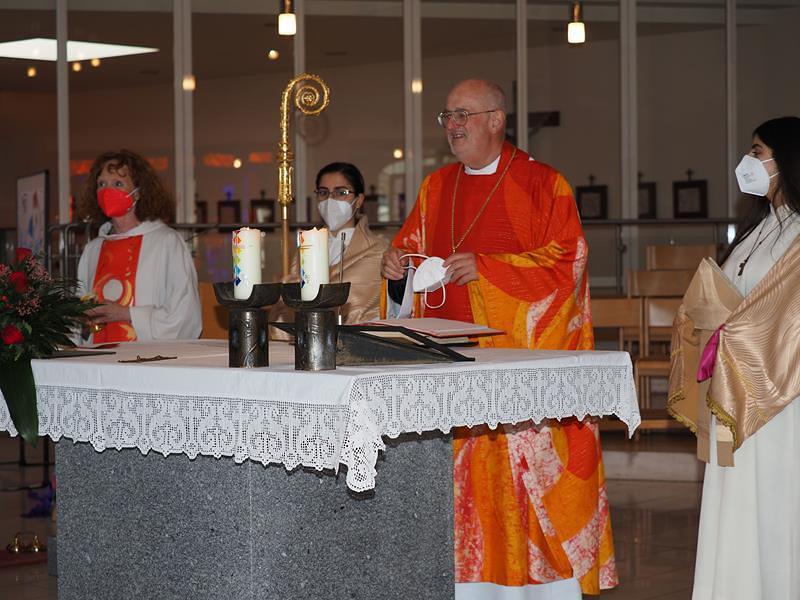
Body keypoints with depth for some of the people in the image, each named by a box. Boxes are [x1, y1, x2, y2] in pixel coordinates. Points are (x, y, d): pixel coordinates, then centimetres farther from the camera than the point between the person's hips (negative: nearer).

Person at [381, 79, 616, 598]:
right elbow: (412, 248, 21)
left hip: (522, 353, -5)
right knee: (463, 474, 2)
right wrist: (398, 266, -3)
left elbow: (568, 260, -9)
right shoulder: (436, 187, 16)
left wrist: (486, 269, -17)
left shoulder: (542, 184, -2)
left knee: (530, 470, -6)